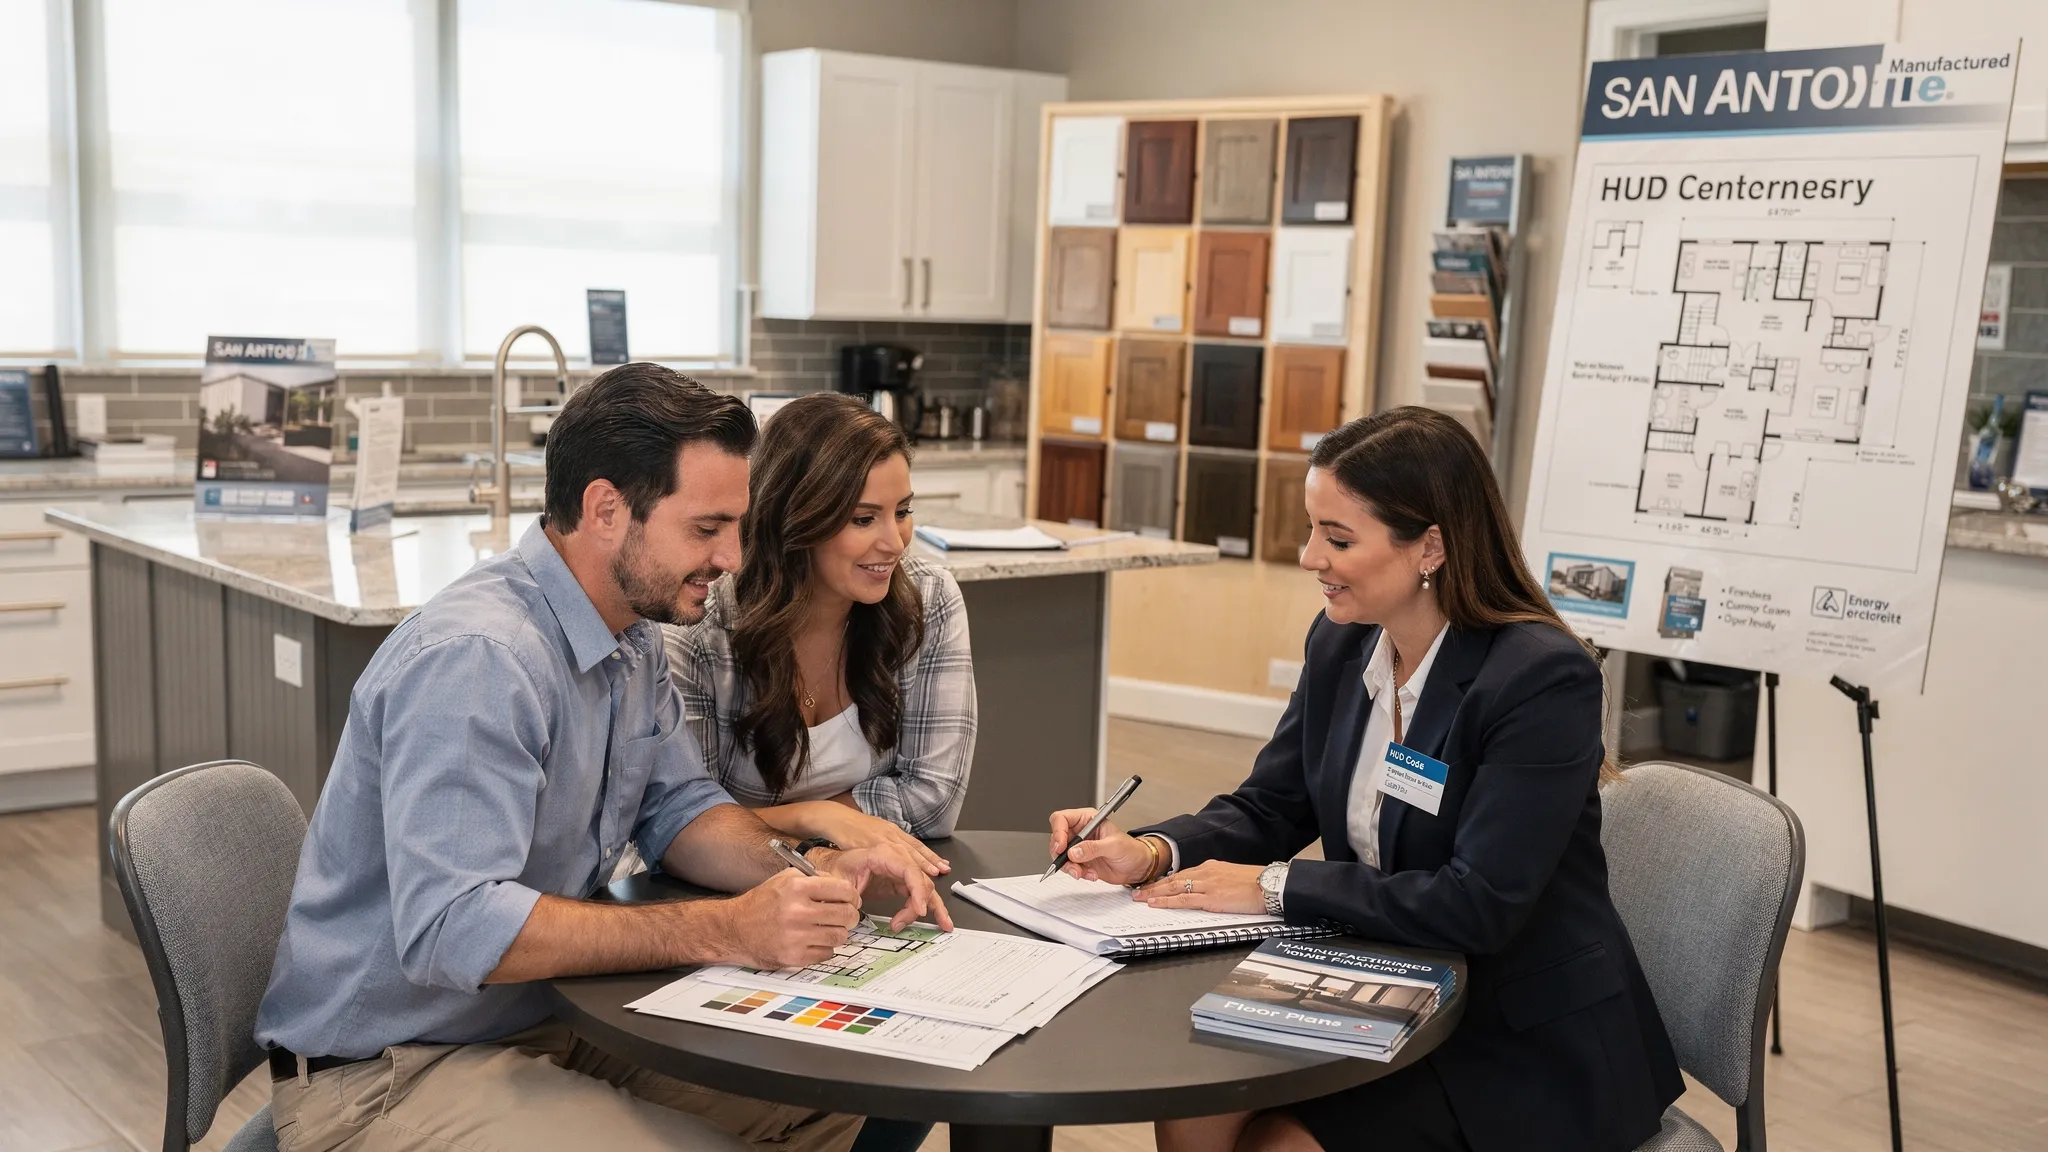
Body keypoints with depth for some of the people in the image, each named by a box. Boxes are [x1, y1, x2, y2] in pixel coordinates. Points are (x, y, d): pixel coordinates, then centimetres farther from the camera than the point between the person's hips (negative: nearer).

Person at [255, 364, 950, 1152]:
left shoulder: (632, 635, 3)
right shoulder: (475, 657, -28)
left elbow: (675, 806, 10)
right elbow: (452, 928, -35)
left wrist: (812, 874, -10)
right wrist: (726, 932, -33)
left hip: (548, 1019, 9)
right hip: (387, 1075, -9)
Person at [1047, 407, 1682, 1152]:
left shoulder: (1545, 679, -22)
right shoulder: (1340, 645, -1)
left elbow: (1480, 904, -27)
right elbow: (1269, 807, 6)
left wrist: (1276, 887, -23)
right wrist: (1153, 853, -13)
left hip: (1528, 1047, -6)